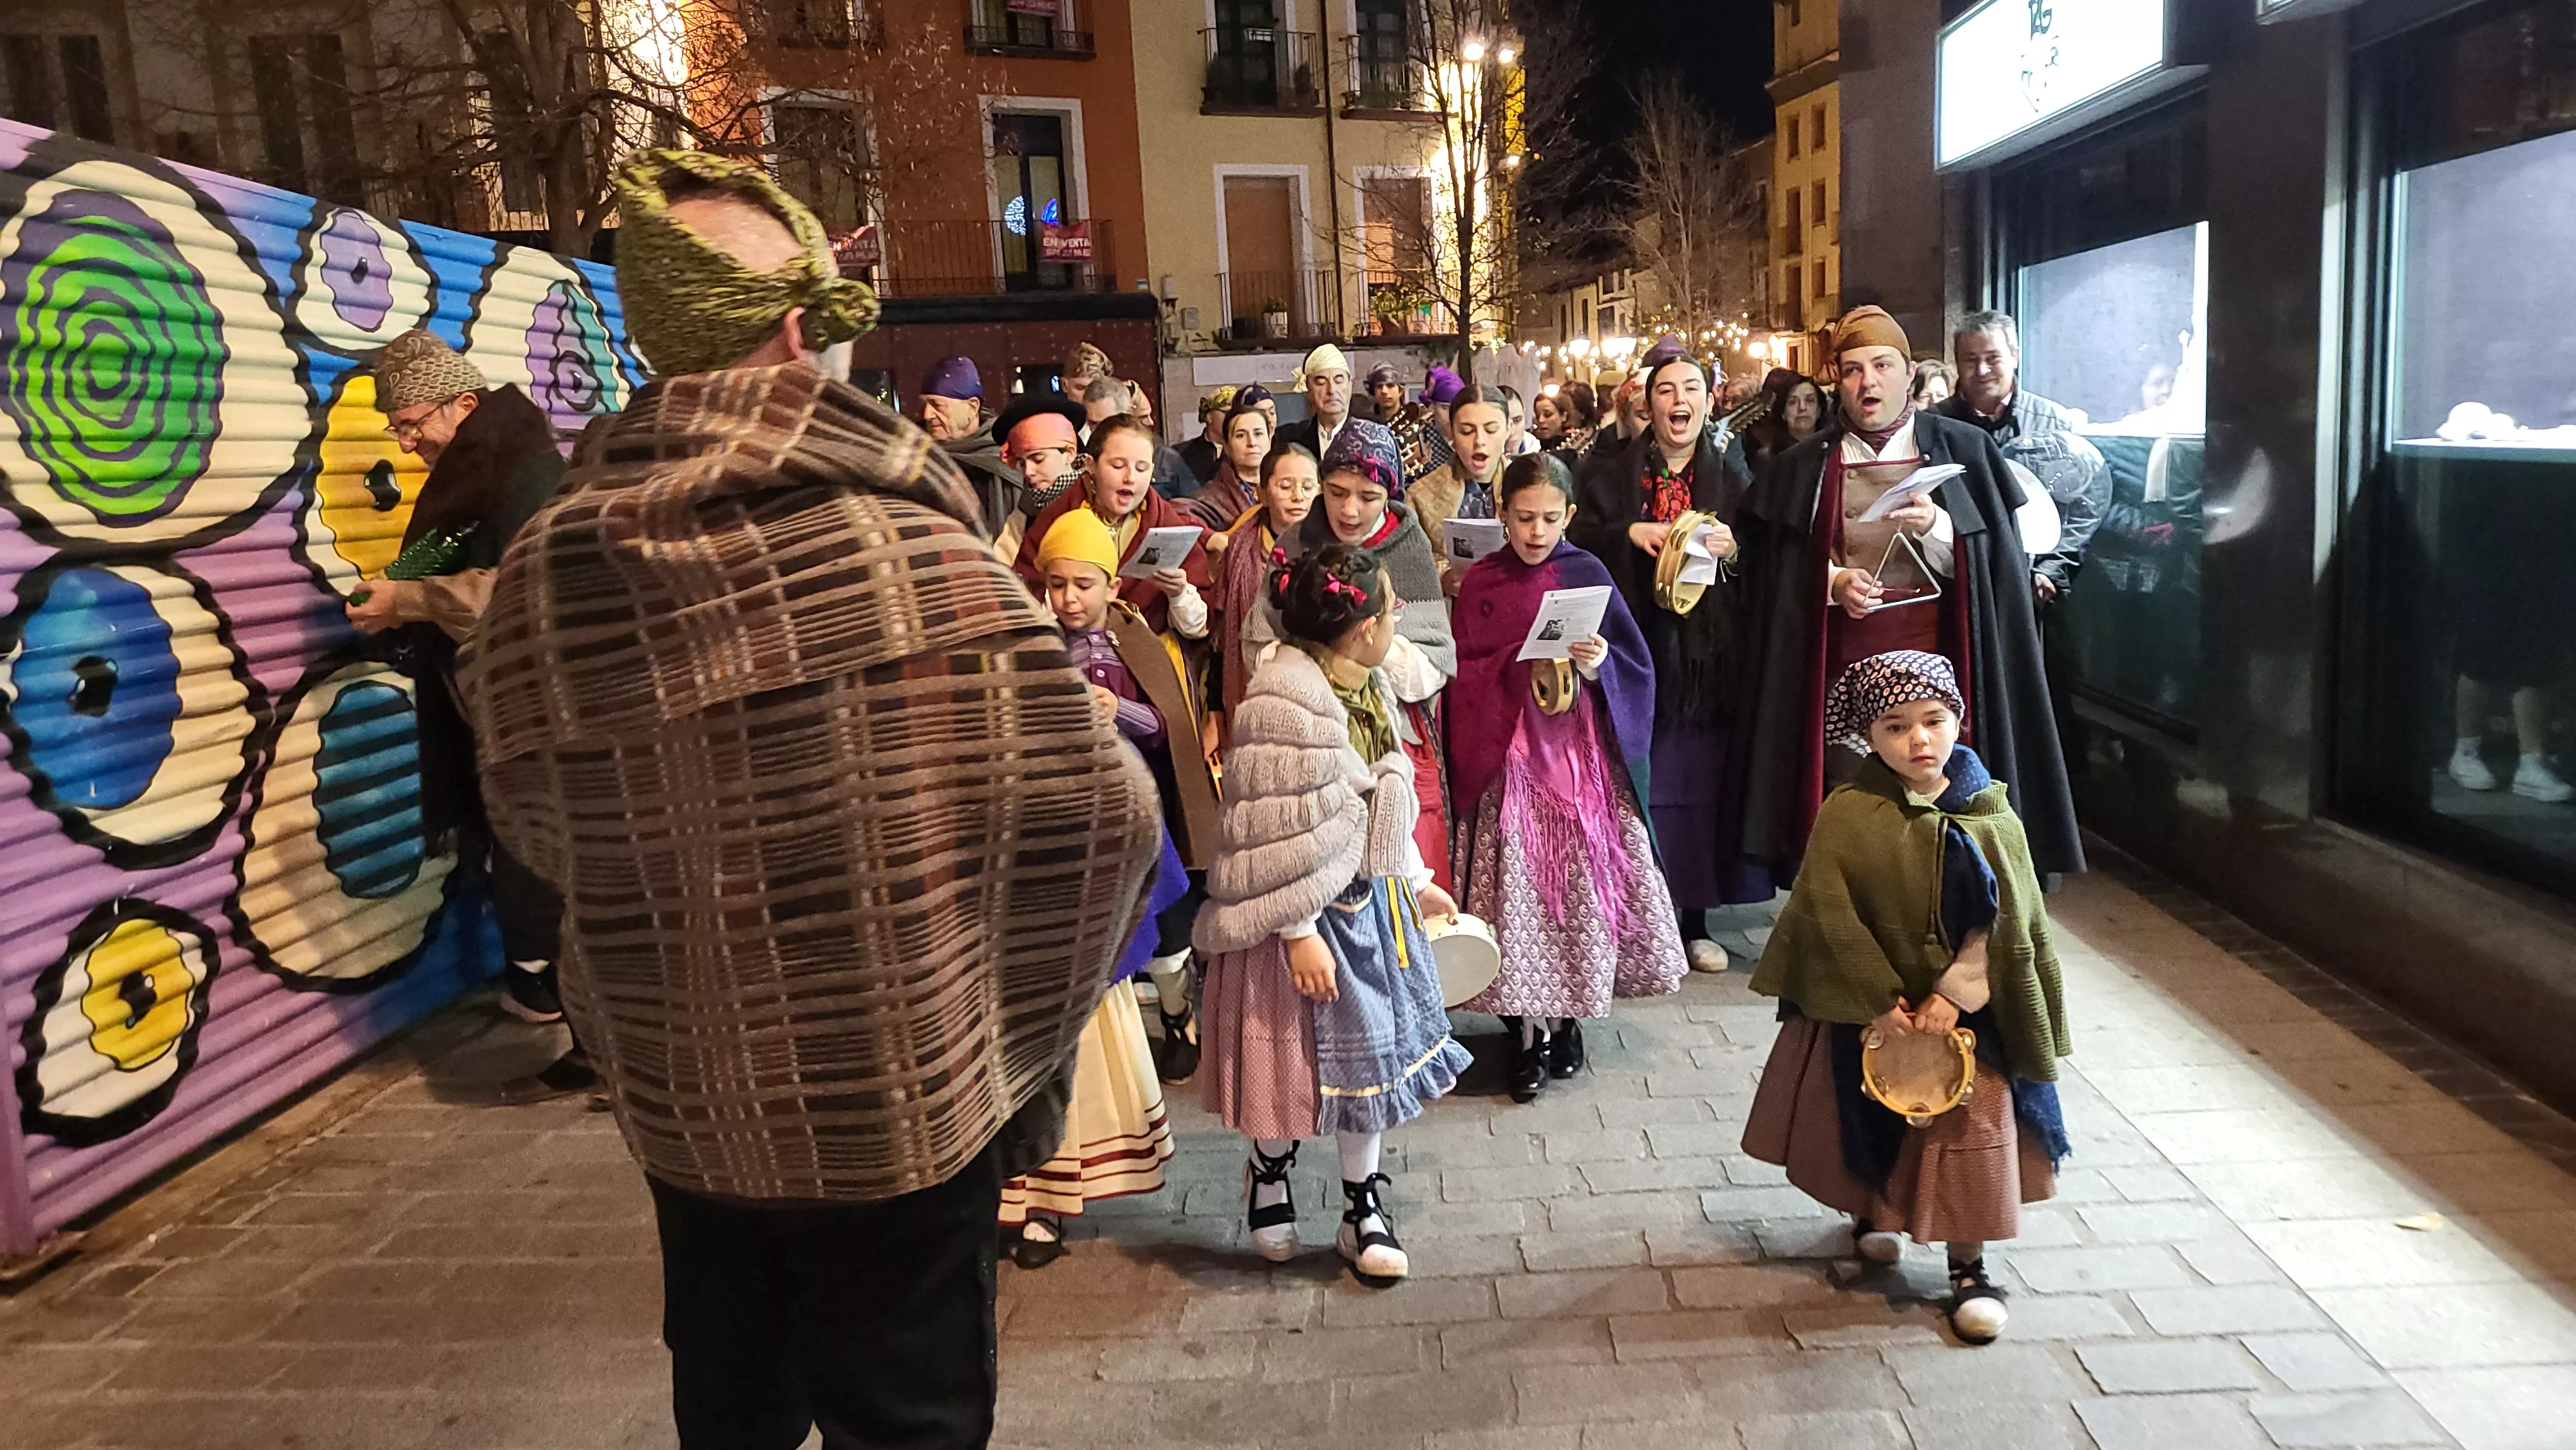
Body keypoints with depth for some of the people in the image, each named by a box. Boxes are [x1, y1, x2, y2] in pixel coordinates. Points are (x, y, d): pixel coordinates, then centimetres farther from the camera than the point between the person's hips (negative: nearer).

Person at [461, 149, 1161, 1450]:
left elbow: (536, 829, 2)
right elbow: (1097, 811, -17)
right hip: (897, 1104, -4)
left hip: (677, 1106, 4)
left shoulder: (543, 577, -10)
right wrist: (1021, 1017, -1)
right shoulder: (915, 555, -21)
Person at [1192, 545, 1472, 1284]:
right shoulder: (1284, 704, -24)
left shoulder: (1363, 686, 6)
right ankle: (1269, 1170, 37)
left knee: (1373, 1052, 14)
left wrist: (1415, 881, 20)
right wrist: (1299, 931, -22)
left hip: (1372, 898, 9)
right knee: (1304, 1056, 7)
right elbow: (1278, 836, -23)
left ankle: (1363, 1210, 29)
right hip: (1311, 910, -9)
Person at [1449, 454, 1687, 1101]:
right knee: (1519, 883, -3)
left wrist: (1599, 666, -17)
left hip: (1580, 755, 1)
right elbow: (1463, 682, 2)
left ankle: (1567, 1015, 21)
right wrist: (1520, 669, -15)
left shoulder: (1587, 574, 2)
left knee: (1580, 879, 3)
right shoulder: (1480, 583, 2)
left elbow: (1637, 668, 3)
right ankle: (1530, 1029, 8)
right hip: (1509, 758, -1)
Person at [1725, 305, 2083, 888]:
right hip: (1843, 665, 1)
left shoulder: (1963, 451, 5)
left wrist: (1935, 528, -16)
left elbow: (1991, 562, 2)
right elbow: (1774, 571, 9)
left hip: (1936, 658, -1)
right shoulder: (1805, 467, 8)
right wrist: (1832, 580, -10)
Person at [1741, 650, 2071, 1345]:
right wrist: (1880, 1003, -17)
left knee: (1968, 1131, 3)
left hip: (1967, 1008, 1)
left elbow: (2006, 919, -8)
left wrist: (1956, 994, -18)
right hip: (1864, 1009, 0)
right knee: (1870, 1124, 16)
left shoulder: (1988, 814, -7)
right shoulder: (1847, 814, -12)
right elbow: (1828, 915, -15)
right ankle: (1870, 1214, 43)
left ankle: (1969, 1267, 18)